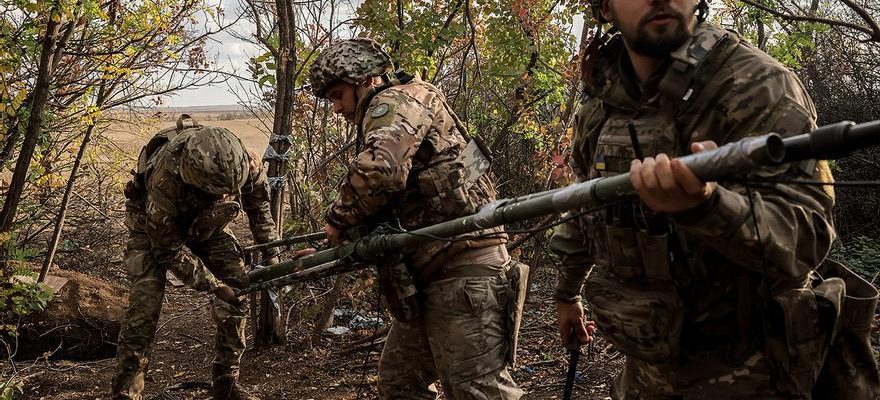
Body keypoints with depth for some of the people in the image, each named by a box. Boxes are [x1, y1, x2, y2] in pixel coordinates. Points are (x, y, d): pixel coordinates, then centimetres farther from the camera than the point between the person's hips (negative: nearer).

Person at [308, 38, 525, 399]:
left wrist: (339, 218, -8)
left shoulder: (398, 100, -6)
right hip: (429, 276, 11)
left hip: (463, 270, -11)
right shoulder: (387, 114, 26)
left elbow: (378, 170, -26)